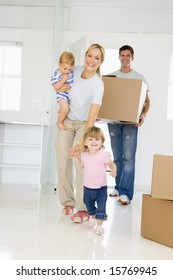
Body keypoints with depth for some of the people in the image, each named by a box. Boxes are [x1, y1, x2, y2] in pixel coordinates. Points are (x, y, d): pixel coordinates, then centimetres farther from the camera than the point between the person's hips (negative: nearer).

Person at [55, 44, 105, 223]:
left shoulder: (97, 85, -25)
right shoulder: (75, 70, -11)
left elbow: (92, 117, -31)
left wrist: (81, 142, -38)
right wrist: (61, 88, -13)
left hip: (84, 124, -4)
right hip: (66, 121, 4)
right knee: (63, 163, -1)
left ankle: (83, 209, -13)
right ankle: (68, 202, 14)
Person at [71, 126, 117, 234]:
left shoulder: (104, 154, -18)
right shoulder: (84, 154, -2)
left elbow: (112, 164, -8)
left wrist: (113, 171, -27)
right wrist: (75, 157, 4)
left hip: (101, 188, -5)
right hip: (87, 187, 5)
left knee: (101, 207, -3)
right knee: (89, 205, 24)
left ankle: (99, 224, 9)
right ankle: (93, 216, 50)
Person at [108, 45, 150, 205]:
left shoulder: (139, 78, 6)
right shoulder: (111, 76, 13)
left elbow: (147, 100, 6)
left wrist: (143, 115, -14)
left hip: (130, 121, -3)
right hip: (113, 120, 3)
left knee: (128, 157, -11)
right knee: (117, 157, 9)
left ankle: (126, 193, -14)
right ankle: (118, 187, 19)